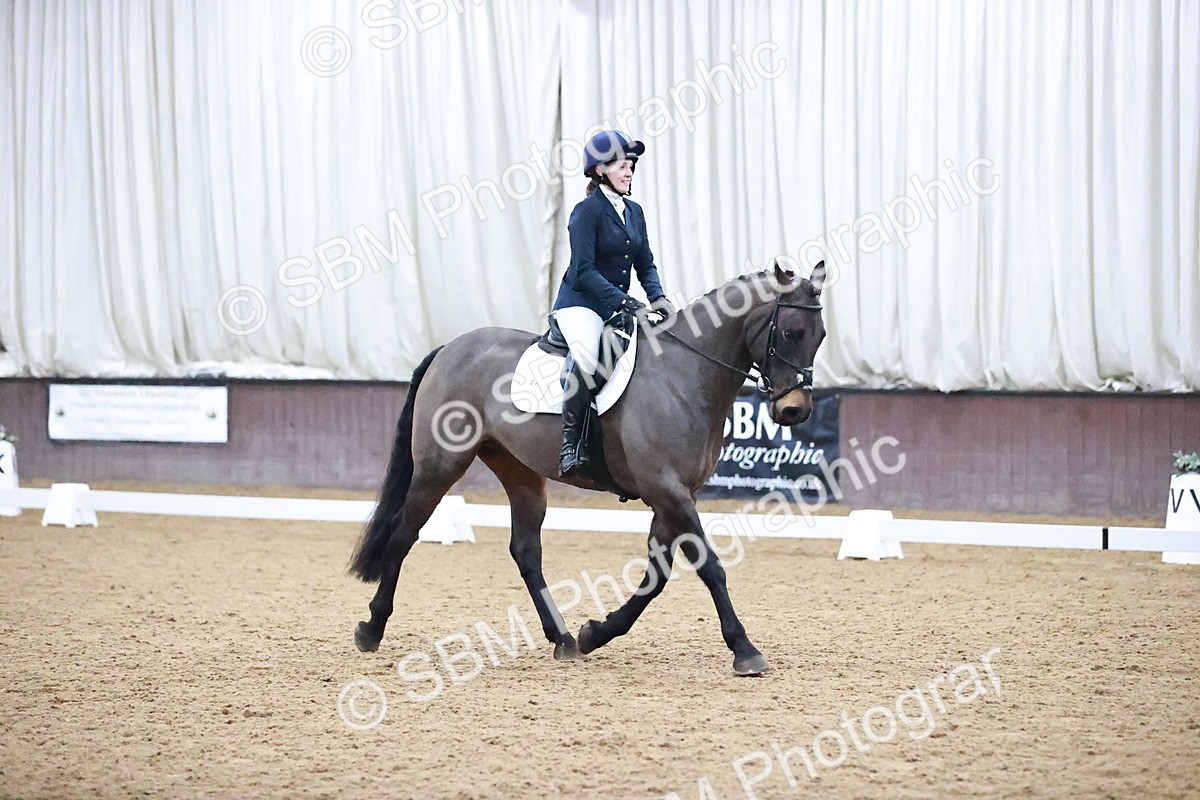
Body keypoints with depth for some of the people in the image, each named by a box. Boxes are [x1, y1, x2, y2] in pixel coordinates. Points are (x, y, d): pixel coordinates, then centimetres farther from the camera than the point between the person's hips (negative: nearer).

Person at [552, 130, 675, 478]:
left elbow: (645, 264, 15)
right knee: (587, 355, -37)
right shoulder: (587, 211, -9)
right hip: (580, 304, -8)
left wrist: (658, 298, -5)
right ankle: (570, 444, -31)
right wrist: (626, 303, -23)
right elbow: (584, 270, -16)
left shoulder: (634, 212, 14)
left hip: (619, 308, 8)